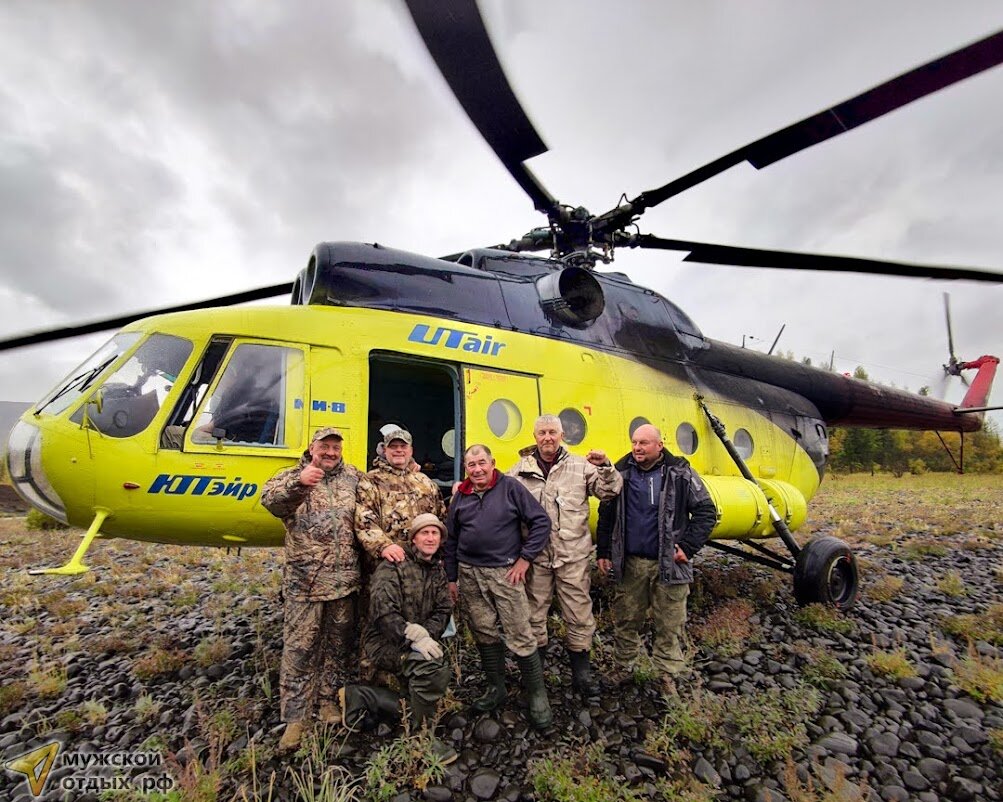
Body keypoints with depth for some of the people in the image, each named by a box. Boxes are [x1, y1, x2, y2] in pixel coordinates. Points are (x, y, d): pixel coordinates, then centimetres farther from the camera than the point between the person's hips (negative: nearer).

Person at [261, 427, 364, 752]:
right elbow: (270, 500, -18)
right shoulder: (293, 476, 1)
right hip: (305, 579, -3)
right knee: (299, 647, 2)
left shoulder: (353, 476, 10)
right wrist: (298, 482, -36)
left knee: (339, 643, 14)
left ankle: (329, 700, 32)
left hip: (345, 579, 3)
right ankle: (295, 717, 13)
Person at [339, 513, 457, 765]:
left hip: (418, 642, 8)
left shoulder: (438, 571, 7)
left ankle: (358, 697, 20)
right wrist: (415, 637, -33)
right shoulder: (394, 564, -15)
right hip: (385, 640, -8)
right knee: (430, 666, -33)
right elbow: (383, 609, -26)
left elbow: (444, 610, 3)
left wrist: (427, 634, -17)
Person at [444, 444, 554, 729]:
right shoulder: (461, 496, 7)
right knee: (485, 634, 13)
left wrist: (525, 559, -9)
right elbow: (451, 539, 15)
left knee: (521, 636, -1)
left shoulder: (510, 487, -6)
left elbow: (541, 522, -7)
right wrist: (452, 577, 15)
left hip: (505, 572, -4)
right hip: (469, 574, 4)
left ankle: (537, 694, 17)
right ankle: (496, 688, 32)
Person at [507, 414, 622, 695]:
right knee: (534, 613, 15)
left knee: (579, 613, 8)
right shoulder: (520, 470, 4)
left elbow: (609, 492, 1)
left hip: (573, 556, -1)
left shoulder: (580, 466, 1)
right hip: (535, 556, 1)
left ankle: (580, 670, 29)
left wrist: (605, 467, -14)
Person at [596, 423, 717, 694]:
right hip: (630, 563, 2)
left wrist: (688, 547, -6)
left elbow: (706, 512, 0)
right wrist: (603, 552, 7)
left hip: (669, 564, -2)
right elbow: (606, 515, 8)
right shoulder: (621, 473, 1)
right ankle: (623, 667, 33)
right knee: (625, 619, 14)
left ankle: (668, 675, 27)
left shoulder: (680, 473, -4)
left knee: (670, 623, 8)